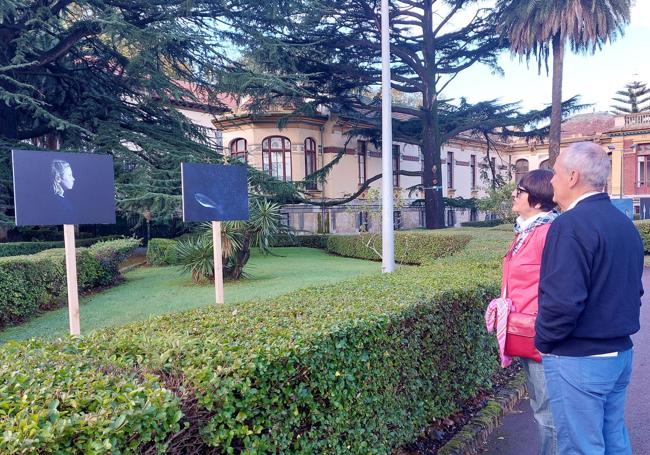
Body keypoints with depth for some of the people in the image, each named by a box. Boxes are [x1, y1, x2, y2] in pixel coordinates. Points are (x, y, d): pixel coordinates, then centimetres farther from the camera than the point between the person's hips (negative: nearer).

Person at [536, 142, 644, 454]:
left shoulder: (570, 225, -21)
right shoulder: (625, 223, 8)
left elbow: (563, 301, -27)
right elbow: (633, 289, 18)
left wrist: (543, 341, -11)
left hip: (578, 359, -9)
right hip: (621, 352, 9)